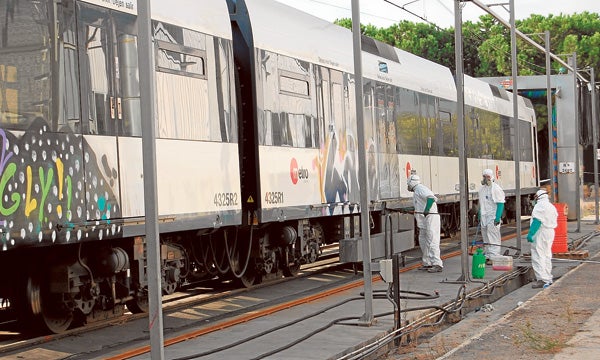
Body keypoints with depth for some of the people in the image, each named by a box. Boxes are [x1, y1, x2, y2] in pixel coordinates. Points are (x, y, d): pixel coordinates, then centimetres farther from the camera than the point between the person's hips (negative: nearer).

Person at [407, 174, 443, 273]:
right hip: (424, 220, 11)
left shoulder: (420, 189, -11)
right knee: (423, 241, 16)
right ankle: (427, 263, 23)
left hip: (430, 217, -11)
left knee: (431, 242, -13)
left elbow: (431, 198, -27)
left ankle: (437, 264, -15)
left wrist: (426, 210, -37)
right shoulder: (417, 191, 21)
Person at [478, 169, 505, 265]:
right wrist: (479, 216, 18)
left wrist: (498, 217, -18)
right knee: (486, 238, 11)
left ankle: (493, 257, -9)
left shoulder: (496, 189, -10)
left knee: (493, 238, -9)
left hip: (493, 217, -8)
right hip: (484, 216, 8)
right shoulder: (482, 189, 15)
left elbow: (500, 204, -13)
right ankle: (487, 256, 17)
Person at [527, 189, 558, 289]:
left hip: (540, 232, -10)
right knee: (547, 256, 16)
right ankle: (548, 278, 20)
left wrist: (530, 234, -22)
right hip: (550, 232, 10)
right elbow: (554, 222, 16)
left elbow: (537, 221, -21)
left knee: (538, 256, -9)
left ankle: (542, 279, -16)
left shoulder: (540, 206, -13)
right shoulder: (552, 207, 16)